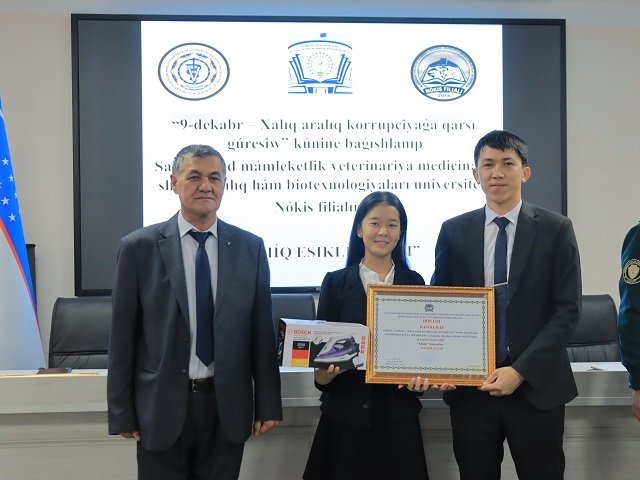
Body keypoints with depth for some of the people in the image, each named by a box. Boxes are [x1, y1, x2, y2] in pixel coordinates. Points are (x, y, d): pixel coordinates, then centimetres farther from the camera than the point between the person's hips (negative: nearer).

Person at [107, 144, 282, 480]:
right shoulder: (139, 247, -3)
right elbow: (122, 336, -1)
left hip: (227, 407, 2)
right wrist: (122, 412, -1)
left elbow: (262, 330, 5)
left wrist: (268, 403, 5)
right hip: (162, 407, -1)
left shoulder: (250, 247, 3)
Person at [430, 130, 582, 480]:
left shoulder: (556, 229, 0)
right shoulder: (453, 231, 5)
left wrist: (520, 370, -12)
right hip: (469, 387, 2)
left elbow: (567, 310, -4)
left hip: (536, 386, -1)